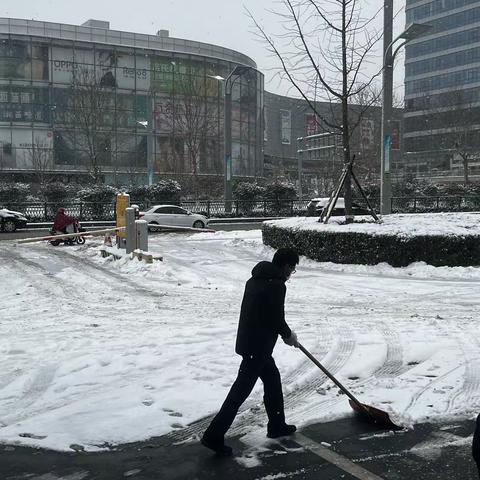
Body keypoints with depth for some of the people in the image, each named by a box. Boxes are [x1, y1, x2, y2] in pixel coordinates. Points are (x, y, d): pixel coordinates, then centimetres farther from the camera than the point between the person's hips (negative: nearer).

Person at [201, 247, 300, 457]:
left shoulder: (256, 279, 12)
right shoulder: (276, 285, -17)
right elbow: (277, 319, -16)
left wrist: (285, 333, 20)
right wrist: (289, 336, 3)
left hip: (248, 340, 10)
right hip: (257, 346, -10)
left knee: (273, 379, 22)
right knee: (241, 390, -5)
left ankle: (277, 426, 34)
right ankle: (214, 435, -3)